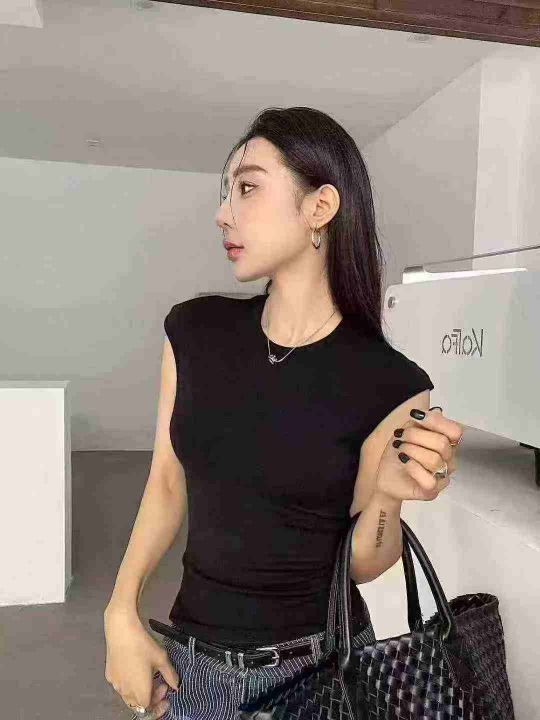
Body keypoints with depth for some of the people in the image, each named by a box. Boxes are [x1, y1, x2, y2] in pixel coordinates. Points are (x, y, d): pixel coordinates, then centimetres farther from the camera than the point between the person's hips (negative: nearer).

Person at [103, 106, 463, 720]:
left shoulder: (388, 384, -17)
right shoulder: (194, 331, -9)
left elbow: (359, 564, -7)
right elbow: (167, 483, 0)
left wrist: (387, 496, -26)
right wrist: (122, 615, -8)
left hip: (318, 663, -2)